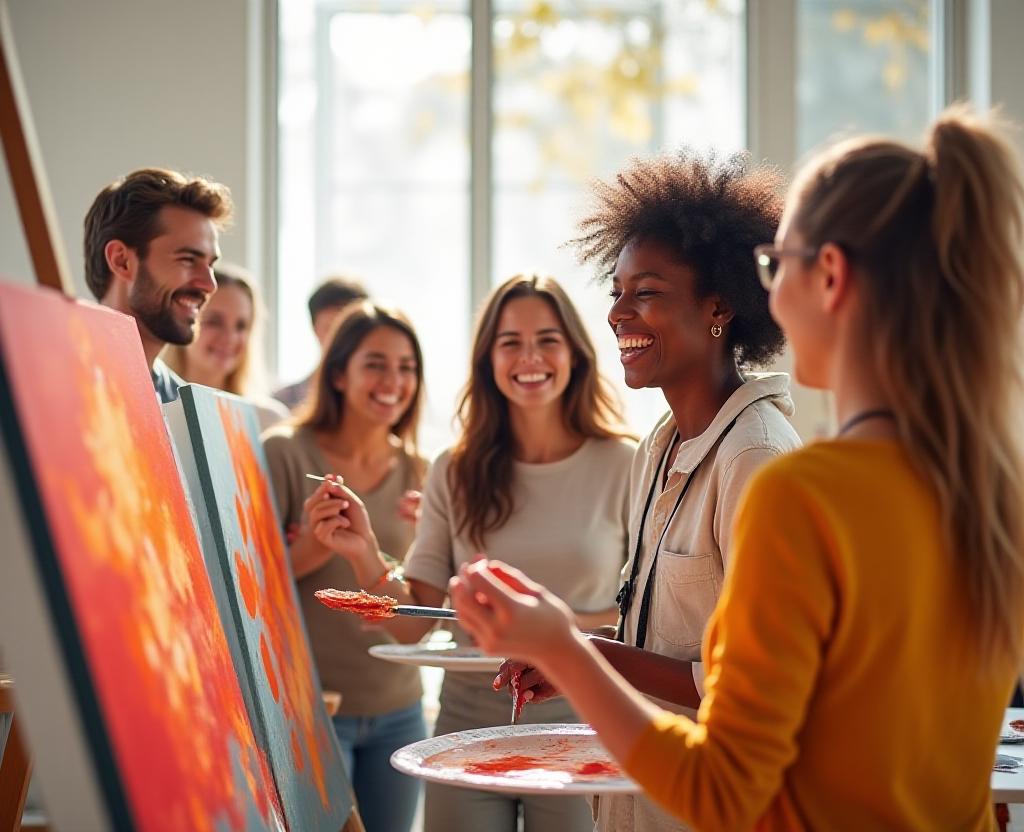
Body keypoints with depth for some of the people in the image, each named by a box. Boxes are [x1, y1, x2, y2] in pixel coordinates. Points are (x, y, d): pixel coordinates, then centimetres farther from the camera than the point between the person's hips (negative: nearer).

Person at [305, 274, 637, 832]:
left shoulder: (623, 466, -5)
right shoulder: (456, 474, 2)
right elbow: (415, 625, 0)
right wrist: (364, 552, -16)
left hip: (578, 730, -2)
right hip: (468, 727, 2)